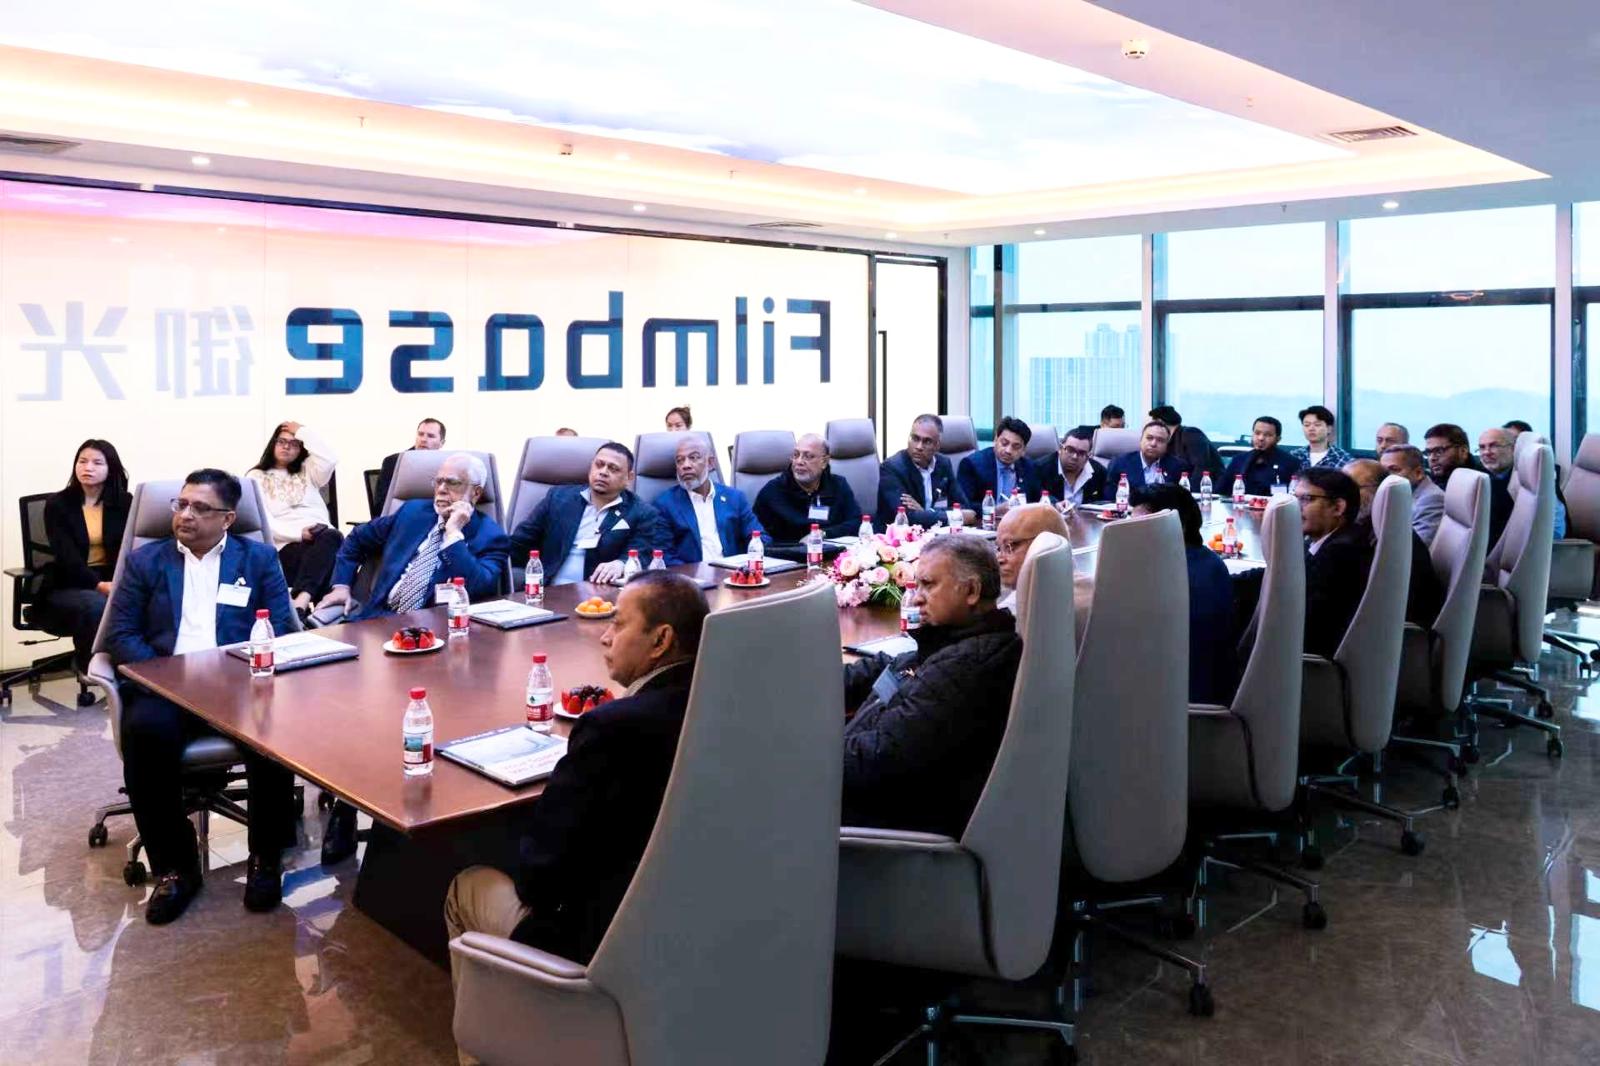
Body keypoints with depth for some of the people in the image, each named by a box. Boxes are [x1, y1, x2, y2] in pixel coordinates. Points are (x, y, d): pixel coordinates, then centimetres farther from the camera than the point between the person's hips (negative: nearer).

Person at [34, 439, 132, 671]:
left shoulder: (124, 503, 8)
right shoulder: (57, 504, 2)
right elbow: (66, 556, -10)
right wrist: (99, 585, -27)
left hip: (113, 582, 2)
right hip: (68, 586, -1)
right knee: (95, 605, -35)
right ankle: (89, 665, -14)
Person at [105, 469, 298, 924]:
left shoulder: (259, 558, 15)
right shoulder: (145, 560, 18)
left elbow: (282, 631, 7)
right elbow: (120, 633, 9)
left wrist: (250, 673, -12)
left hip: (240, 685, -1)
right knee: (146, 730, -33)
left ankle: (267, 857, -11)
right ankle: (174, 866, -15)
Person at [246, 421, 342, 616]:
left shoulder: (307, 471, 26)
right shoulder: (256, 477, 16)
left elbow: (330, 459, 1)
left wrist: (302, 431, 12)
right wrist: (299, 533, -15)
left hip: (323, 537, 2)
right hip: (287, 545, -2)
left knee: (332, 537, -36)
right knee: (323, 558, -36)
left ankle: (299, 603, -53)